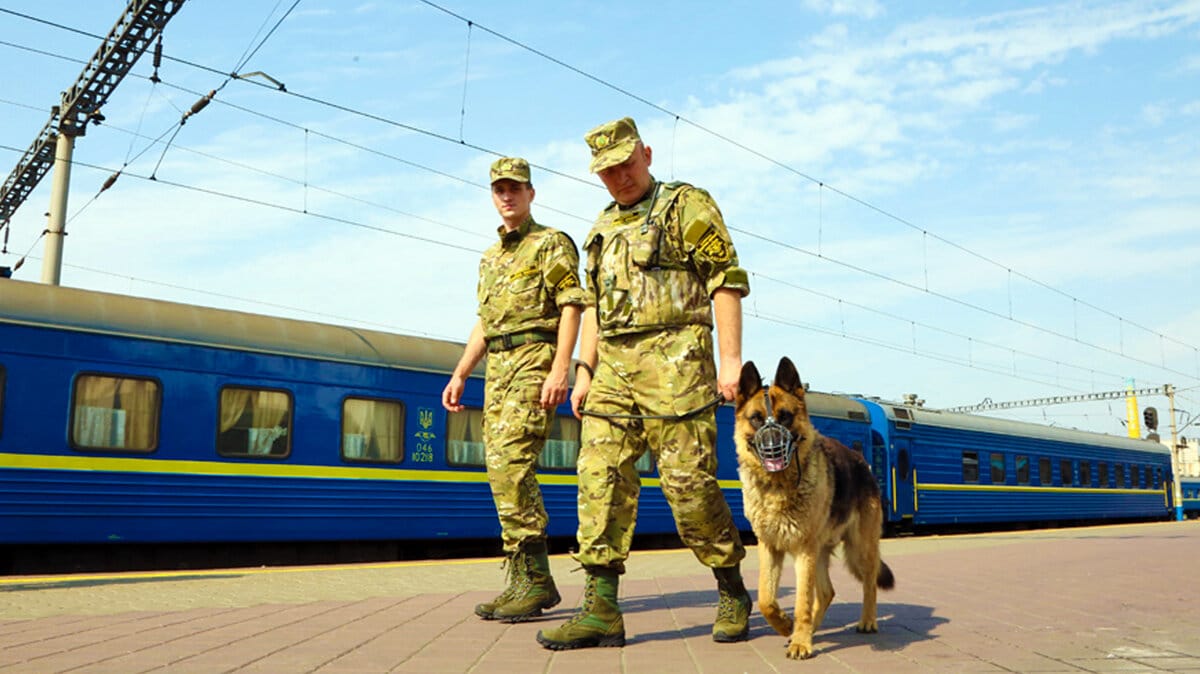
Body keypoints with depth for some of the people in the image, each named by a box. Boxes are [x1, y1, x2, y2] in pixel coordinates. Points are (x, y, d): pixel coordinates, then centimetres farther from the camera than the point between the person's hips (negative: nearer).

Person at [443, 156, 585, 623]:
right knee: (503, 471, 4)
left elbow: (571, 306, -9)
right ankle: (524, 583, 10)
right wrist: (460, 375, 19)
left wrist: (560, 368, -21)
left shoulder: (551, 244, 2)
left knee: (512, 465, -17)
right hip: (497, 367, 8)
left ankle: (533, 580, -11)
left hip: (534, 361, -8)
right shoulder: (490, 258, 24)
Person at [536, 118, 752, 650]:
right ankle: (601, 611, 2)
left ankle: (733, 595, 14)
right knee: (600, 477, -2)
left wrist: (731, 358, -13)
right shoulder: (603, 229, 23)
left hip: (674, 361, -6)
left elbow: (727, 280, -5)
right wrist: (585, 372, 15)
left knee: (688, 482, -6)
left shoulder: (687, 205, 3)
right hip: (614, 367, 7)